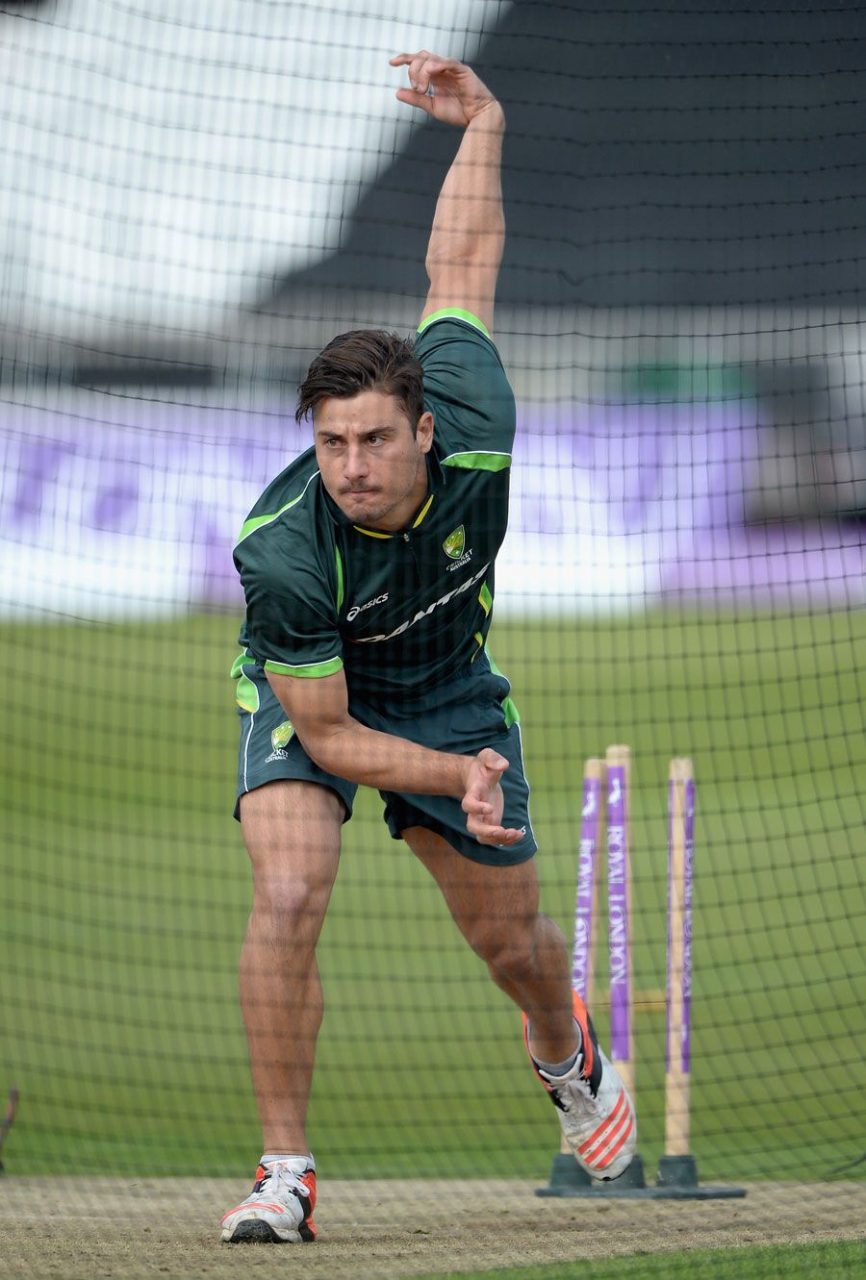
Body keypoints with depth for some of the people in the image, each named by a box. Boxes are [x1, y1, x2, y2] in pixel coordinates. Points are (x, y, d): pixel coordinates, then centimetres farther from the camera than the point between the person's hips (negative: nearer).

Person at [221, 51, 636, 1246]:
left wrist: (484, 121, -11)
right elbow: (327, 736, -25)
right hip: (311, 696, -3)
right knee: (288, 892, -28)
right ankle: (285, 1169, -17)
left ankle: (568, 1051, 51)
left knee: (511, 939, 14)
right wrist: (458, 779, -36)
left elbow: (461, 265, -14)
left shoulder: (474, 432, -32)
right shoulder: (283, 556, -38)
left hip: (449, 687, 3)